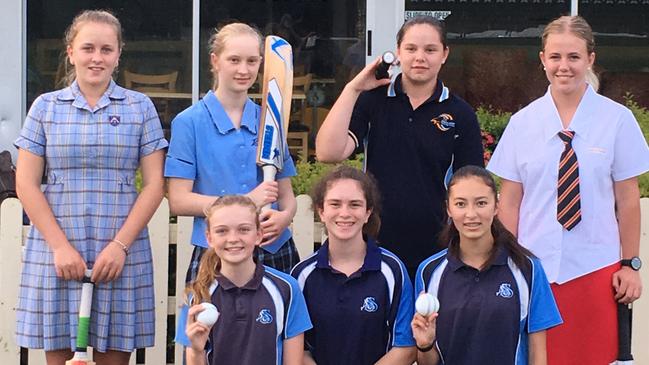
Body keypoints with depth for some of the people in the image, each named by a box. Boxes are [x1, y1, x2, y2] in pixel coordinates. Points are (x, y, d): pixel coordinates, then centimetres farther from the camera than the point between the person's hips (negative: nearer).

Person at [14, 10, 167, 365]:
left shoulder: (140, 107, 6)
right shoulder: (45, 107, 7)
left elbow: (154, 183, 2)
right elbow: (26, 184, 3)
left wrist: (120, 245, -8)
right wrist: (60, 246, -7)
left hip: (121, 252, 0)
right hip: (55, 251, 0)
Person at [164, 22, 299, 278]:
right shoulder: (190, 122, -1)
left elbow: (286, 195, 13)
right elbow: (178, 201, -7)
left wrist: (284, 217, -11)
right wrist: (247, 201, -15)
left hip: (276, 251, 3)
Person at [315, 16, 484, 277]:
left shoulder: (460, 114, 1)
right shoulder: (372, 100, 2)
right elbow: (329, 153, -10)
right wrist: (352, 89, -11)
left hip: (434, 252, 0)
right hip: (374, 245, 0)